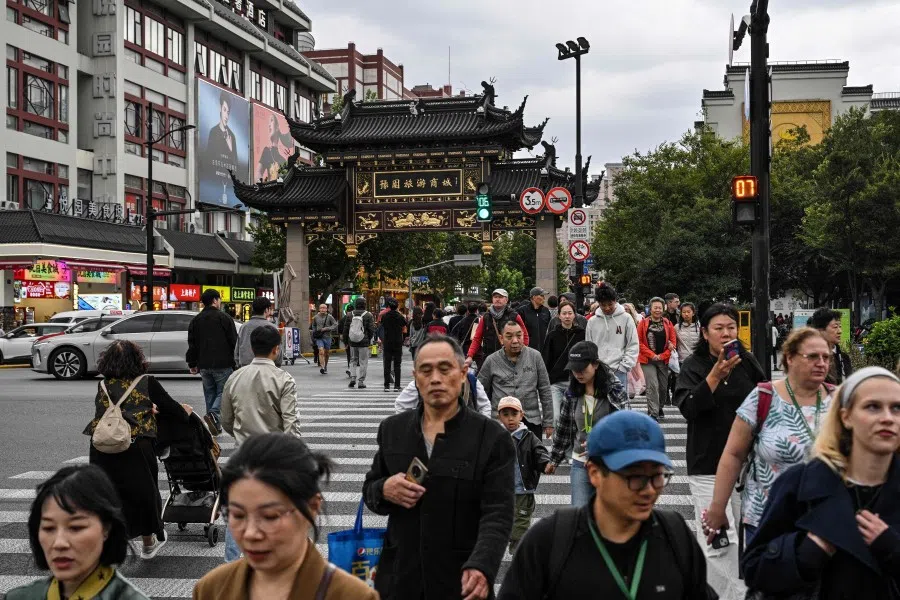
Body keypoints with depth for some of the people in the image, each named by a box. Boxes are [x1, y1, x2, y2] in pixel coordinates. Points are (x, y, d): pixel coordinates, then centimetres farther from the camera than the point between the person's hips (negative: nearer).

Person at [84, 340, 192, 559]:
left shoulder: (103, 386, 12)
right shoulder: (147, 383, 2)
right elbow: (172, 410, 6)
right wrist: (185, 412, 28)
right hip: (135, 449, -2)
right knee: (143, 493, 18)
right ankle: (149, 544, 37)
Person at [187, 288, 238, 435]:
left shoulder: (195, 320, 11)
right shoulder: (224, 318, -5)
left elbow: (192, 345, 13)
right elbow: (234, 342, -5)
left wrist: (192, 364, 19)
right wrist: (235, 363, 2)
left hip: (204, 365, 5)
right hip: (223, 364, -5)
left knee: (210, 393, 13)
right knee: (223, 391, 1)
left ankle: (215, 425, 13)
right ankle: (213, 414, -23)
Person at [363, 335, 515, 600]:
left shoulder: (492, 437, -7)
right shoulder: (392, 429, 5)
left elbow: (498, 514, -13)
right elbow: (369, 491, 13)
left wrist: (480, 567, -30)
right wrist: (384, 489, -10)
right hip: (399, 578, 3)